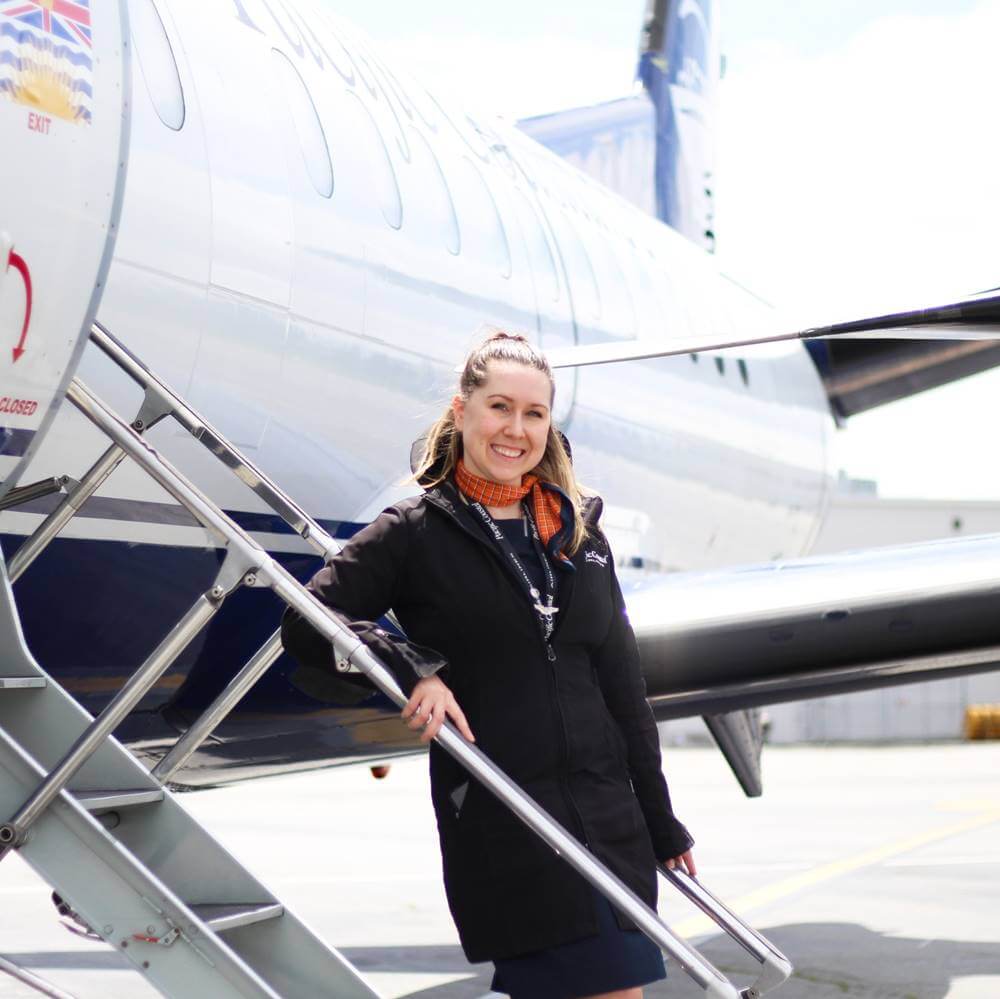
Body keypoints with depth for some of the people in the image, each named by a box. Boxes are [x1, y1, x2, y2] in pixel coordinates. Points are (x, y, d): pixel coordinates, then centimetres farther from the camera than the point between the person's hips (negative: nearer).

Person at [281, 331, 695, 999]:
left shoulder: (578, 534, 14)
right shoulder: (416, 534, 1)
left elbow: (623, 688, 15)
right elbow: (306, 625, -4)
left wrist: (661, 822, 15)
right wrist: (413, 667, -19)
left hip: (609, 815, 5)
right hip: (496, 825, -5)